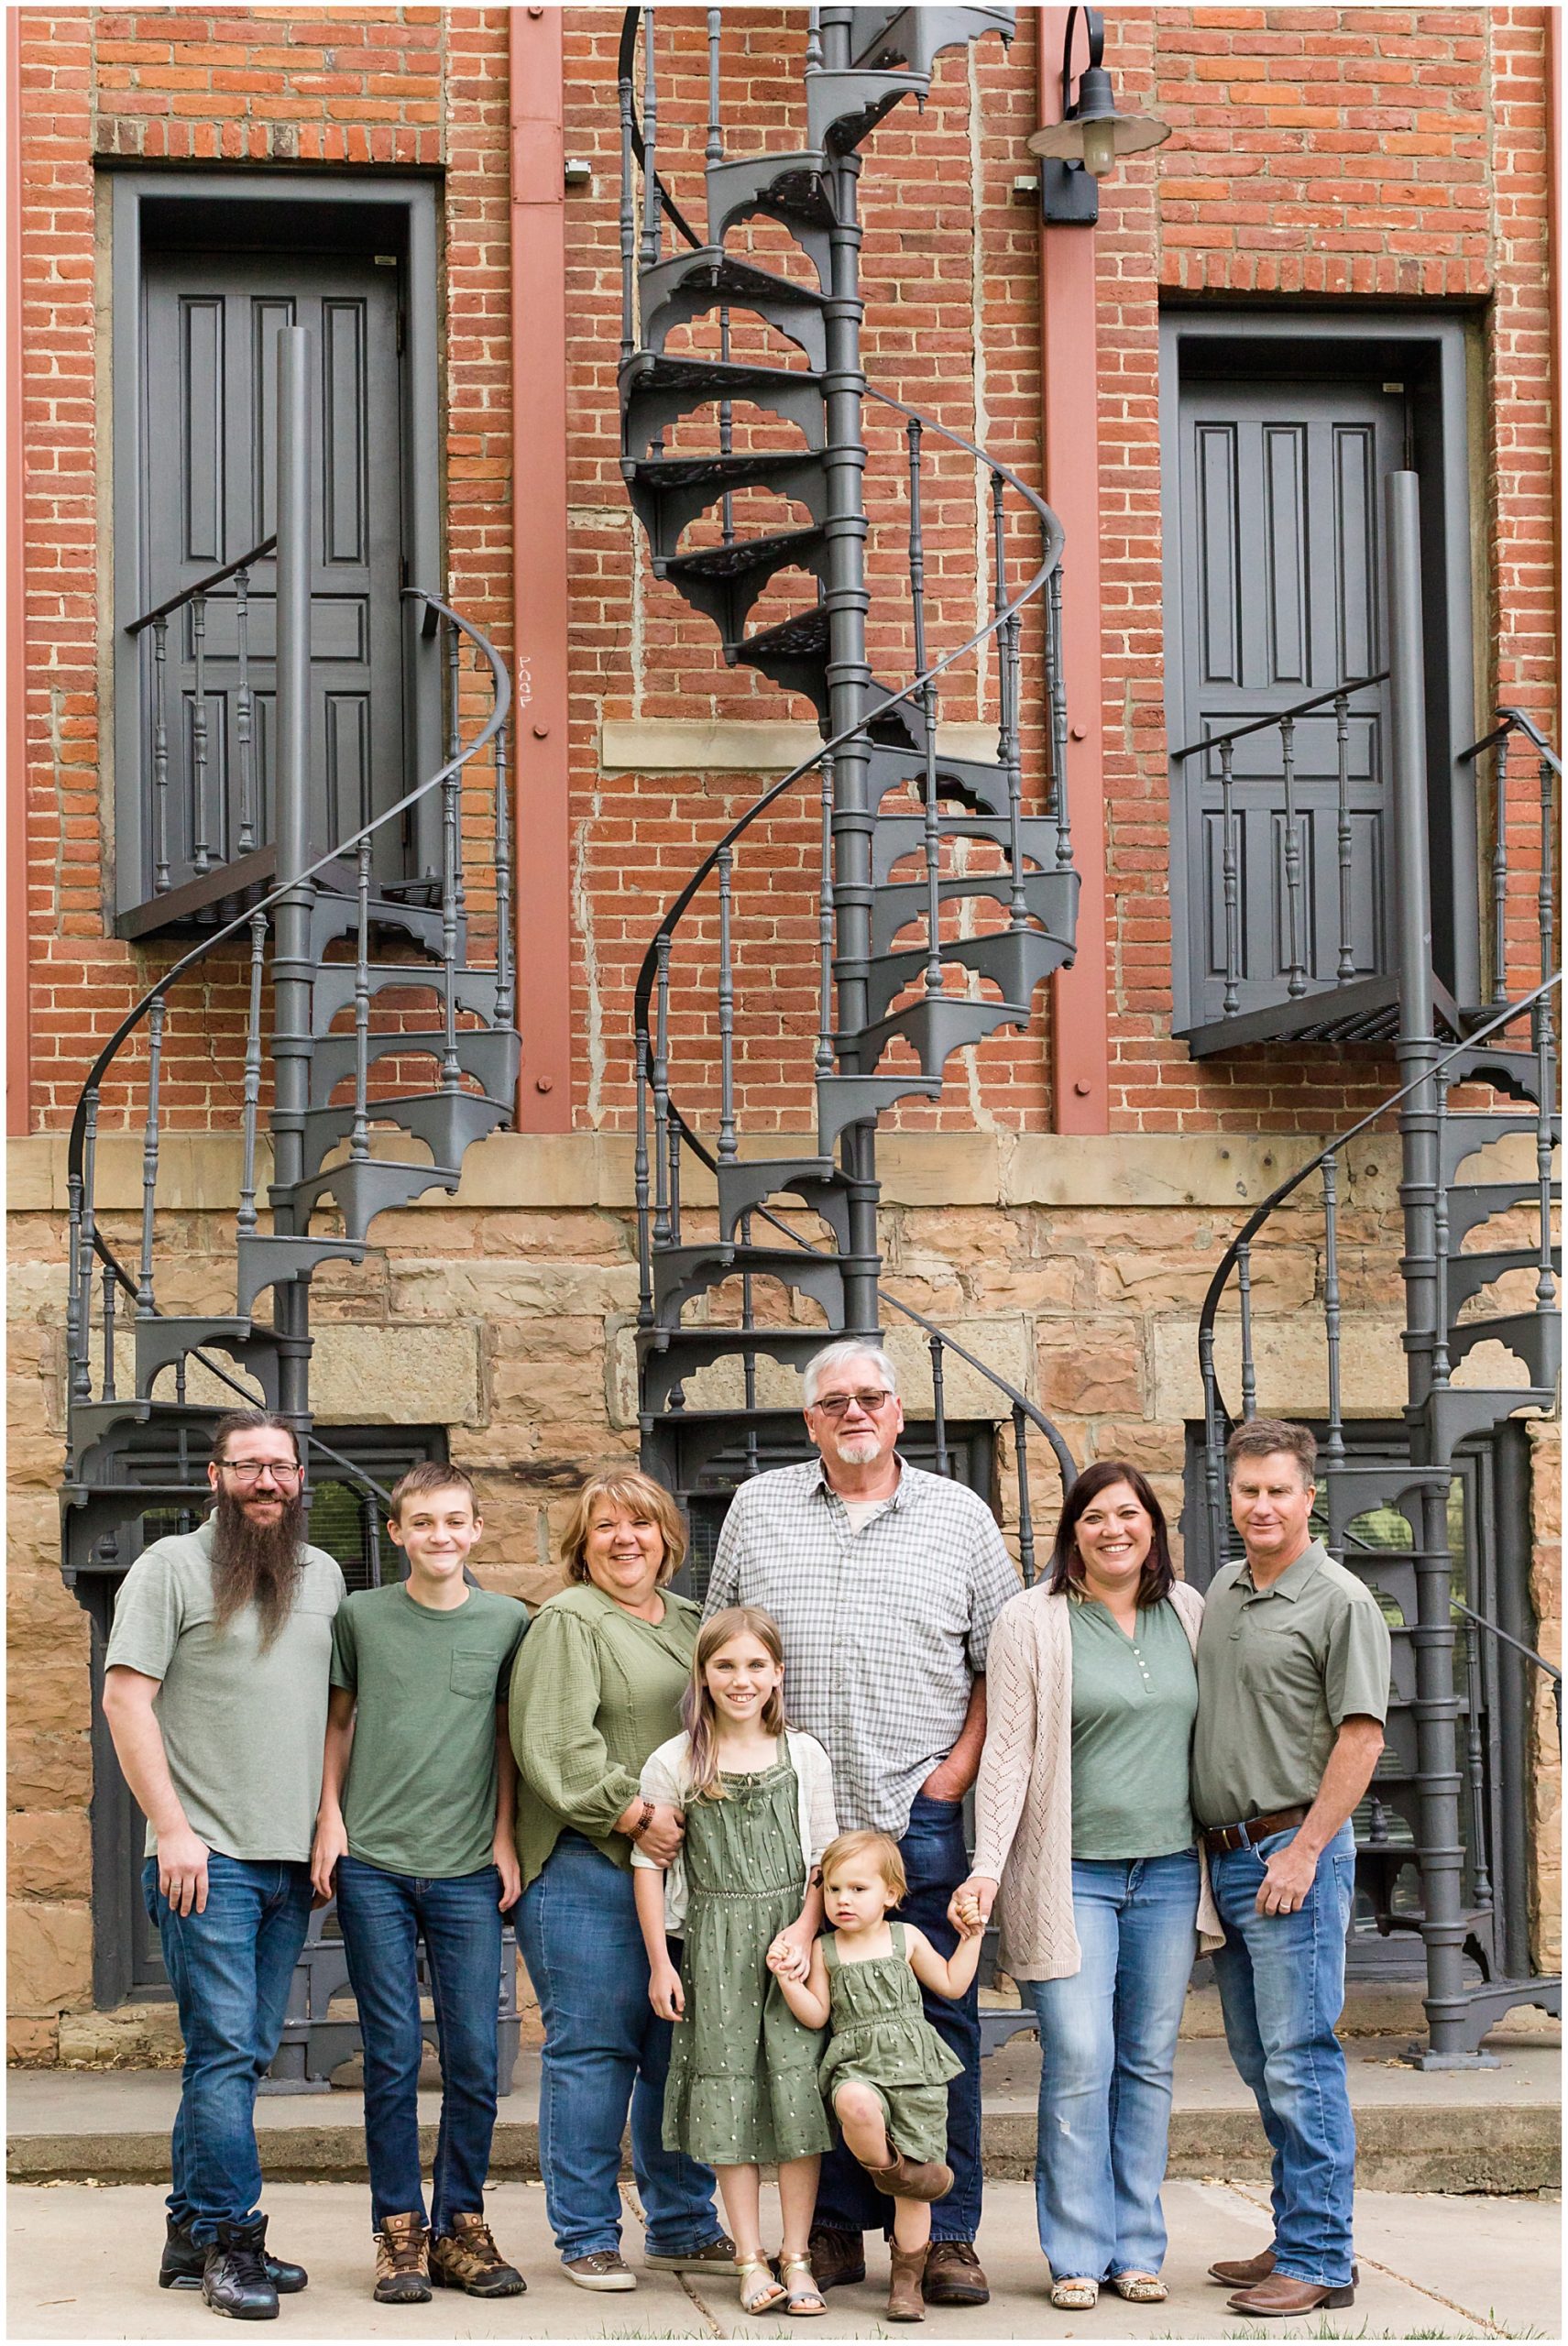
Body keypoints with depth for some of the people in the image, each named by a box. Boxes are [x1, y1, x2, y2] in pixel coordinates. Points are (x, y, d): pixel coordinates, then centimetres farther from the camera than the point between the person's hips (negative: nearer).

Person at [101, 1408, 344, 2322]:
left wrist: (332, 1825, 11)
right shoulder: (173, 1566, -2)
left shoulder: (323, 1576, 15)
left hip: (292, 1862, 6)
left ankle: (194, 2237, 16)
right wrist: (172, 1828, -13)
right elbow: (126, 1700, -7)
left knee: (245, 2055, 8)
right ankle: (234, 2242, -5)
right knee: (225, 2049, -10)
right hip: (208, 1858, -6)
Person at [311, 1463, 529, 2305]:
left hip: (468, 1871, 1)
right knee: (391, 2055, 1)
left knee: (475, 2057, 0)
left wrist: (506, 1835, 6)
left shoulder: (506, 1622, 6)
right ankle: (399, 2228, 8)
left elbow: (507, 1736, 13)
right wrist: (330, 1820, 4)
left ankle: (460, 2223, 12)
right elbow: (337, 1722, 13)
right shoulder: (360, 1616, 5)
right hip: (372, 1865, -1)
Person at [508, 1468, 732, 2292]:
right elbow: (556, 1746, -13)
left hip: (683, 1866, 7)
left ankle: (683, 2226, 20)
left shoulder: (689, 1622, 19)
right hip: (589, 1867, -7)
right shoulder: (568, 1624, -3)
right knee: (592, 2050, -4)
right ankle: (587, 2238, 3)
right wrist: (633, 1812, -19)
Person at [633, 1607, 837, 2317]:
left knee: (797, 2083, -2)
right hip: (715, 1938, -1)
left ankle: (796, 2258, 6)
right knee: (728, 2090, 1)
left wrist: (802, 1931, -9)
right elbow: (649, 1864, 3)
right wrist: (659, 1963, 0)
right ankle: (751, 2260, 7)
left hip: (790, 1936, 1)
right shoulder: (673, 1764, -1)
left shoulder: (804, 1756, 4)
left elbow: (825, 1859, 6)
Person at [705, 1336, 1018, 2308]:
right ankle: (834, 2226, 12)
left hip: (920, 1814, -1)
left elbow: (1001, 1660, 8)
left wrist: (959, 1769, -3)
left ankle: (946, 2234, 3)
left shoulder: (959, 1516, 8)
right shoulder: (758, 1509, 11)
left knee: (938, 2016, -2)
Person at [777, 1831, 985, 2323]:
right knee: (856, 2105, -40)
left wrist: (970, 1938, 12)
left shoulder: (907, 1939, 10)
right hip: (856, 2064, -1)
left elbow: (952, 1985, 18)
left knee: (915, 2184, 1)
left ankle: (907, 2281, 13)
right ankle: (884, 2169, -8)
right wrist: (789, 1980, -8)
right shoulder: (824, 1950, 9)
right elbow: (816, 2016, 6)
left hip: (915, 2065, 1)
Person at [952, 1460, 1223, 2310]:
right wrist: (988, 1865, -14)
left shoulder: (1187, 1612, 10)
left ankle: (1138, 2249, 14)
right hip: (1073, 1872, -4)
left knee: (1149, 2062, 6)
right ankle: (1078, 2255, 0)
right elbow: (1007, 1752, -5)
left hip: (1169, 1872, 4)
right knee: (1079, 2058, -9)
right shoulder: (1032, 1621, -2)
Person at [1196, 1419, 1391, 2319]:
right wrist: (1216, 1847, 16)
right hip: (1225, 1854, 8)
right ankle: (1295, 2237, 20)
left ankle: (1321, 2261, -6)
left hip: (1297, 1850, -8)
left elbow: (1361, 1738, -12)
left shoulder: (1340, 1601, -7)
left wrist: (1304, 1850, -17)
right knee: (1260, 2062, 12)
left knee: (1300, 2060, -9)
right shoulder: (1220, 1592, 15)